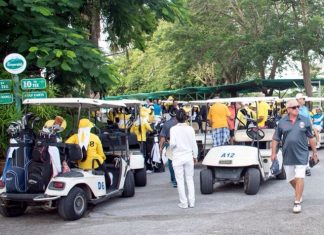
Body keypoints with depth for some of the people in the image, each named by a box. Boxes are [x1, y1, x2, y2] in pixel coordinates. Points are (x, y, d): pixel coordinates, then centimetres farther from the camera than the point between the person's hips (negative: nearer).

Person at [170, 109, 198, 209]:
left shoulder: (173, 129, -10)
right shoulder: (190, 129, -3)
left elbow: (172, 143, -18)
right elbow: (194, 144, 1)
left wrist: (171, 147, 5)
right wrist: (195, 156, 14)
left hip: (178, 157, -2)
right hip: (189, 156, 3)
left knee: (180, 180, 6)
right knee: (190, 179, 13)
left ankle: (184, 203, 9)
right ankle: (191, 202, 15)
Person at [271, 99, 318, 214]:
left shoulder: (305, 121, 1)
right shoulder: (282, 122, 2)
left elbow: (311, 137, 8)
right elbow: (276, 139, 6)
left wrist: (314, 152, 9)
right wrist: (273, 153, 2)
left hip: (301, 154, -2)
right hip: (288, 155, 2)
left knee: (299, 178, -9)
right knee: (291, 179, 13)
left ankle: (297, 202, -2)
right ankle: (299, 193, 41)